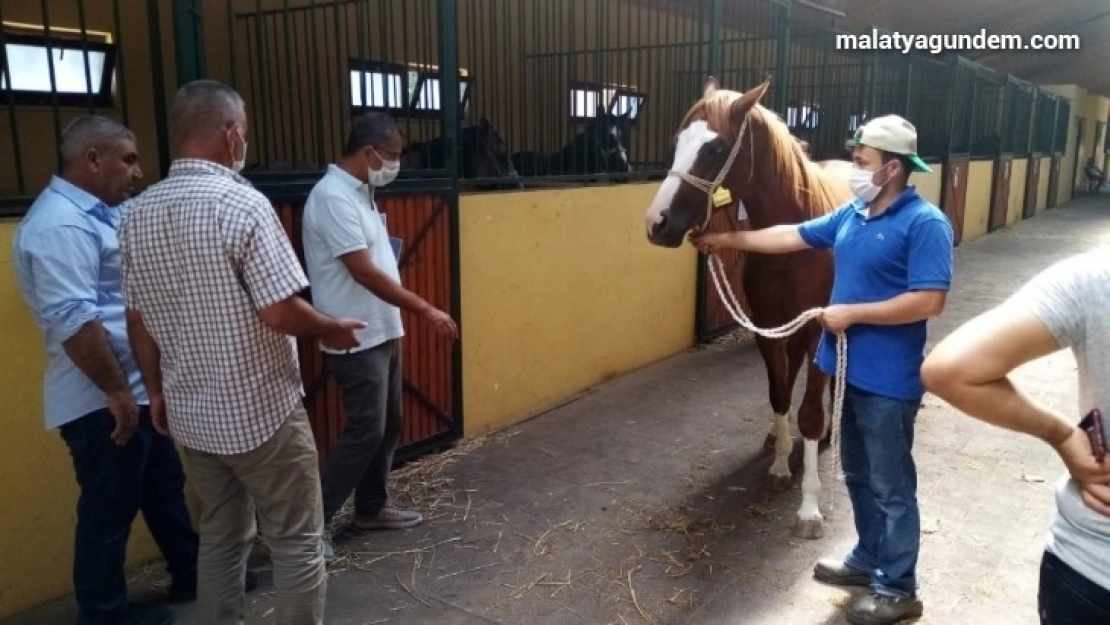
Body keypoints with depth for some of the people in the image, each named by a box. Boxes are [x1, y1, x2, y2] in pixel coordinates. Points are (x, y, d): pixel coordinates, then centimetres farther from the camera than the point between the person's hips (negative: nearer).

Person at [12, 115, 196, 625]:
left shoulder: (99, 211, 12)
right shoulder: (59, 224, -20)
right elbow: (73, 320, -27)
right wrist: (116, 391, -23)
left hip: (142, 387, 10)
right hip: (103, 400, -10)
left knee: (165, 487, 20)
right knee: (110, 507, 6)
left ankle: (191, 574, 36)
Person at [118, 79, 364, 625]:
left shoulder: (137, 214, 3)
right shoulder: (242, 205, -19)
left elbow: (137, 321, 9)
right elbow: (280, 313, -22)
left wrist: (157, 392, 20)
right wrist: (332, 331, -4)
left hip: (191, 413, 7)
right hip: (261, 410, -7)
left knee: (220, 537, 20)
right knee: (296, 542, 7)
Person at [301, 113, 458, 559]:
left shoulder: (360, 192, 12)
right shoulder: (332, 197, -20)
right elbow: (365, 273, -25)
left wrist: (406, 316, 18)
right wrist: (426, 310, -23)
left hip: (383, 332, 10)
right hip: (357, 340, -10)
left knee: (389, 425, 15)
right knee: (365, 430, -5)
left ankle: (371, 509, 29)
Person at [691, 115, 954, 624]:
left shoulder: (925, 223, -17)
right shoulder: (853, 215, 8)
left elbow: (929, 301, -23)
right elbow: (792, 236, 15)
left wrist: (851, 313, -20)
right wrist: (727, 240, 15)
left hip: (888, 381, -8)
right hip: (849, 371, 8)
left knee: (891, 487, 5)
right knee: (858, 476, 21)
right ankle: (868, 559, 38)